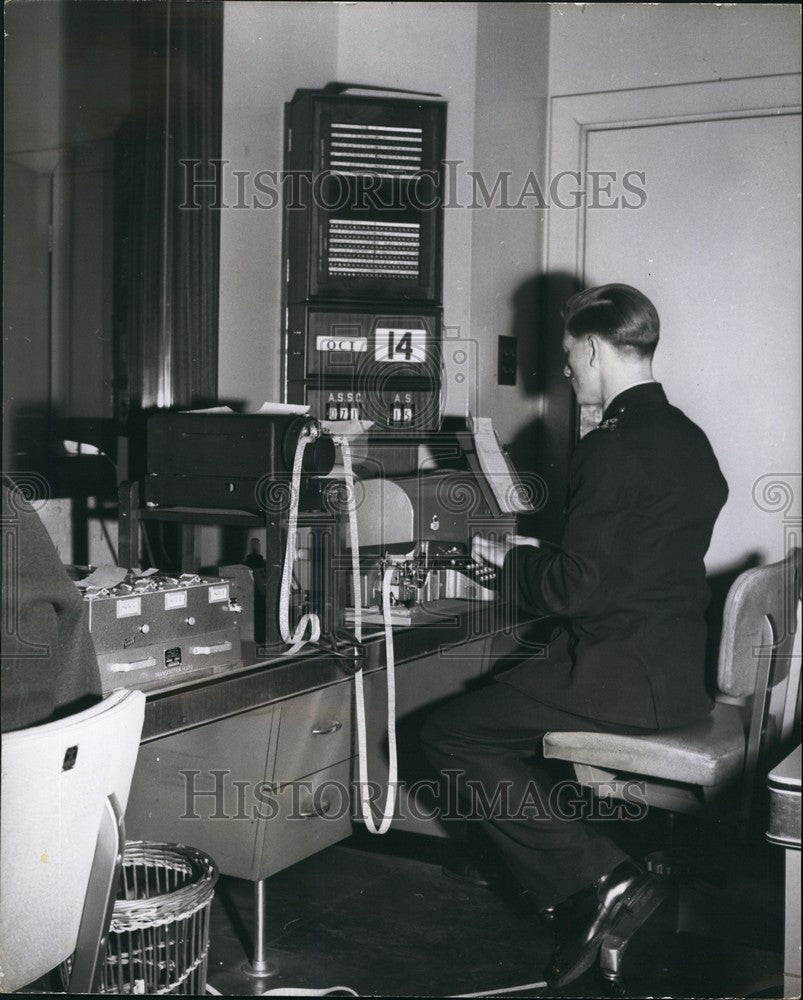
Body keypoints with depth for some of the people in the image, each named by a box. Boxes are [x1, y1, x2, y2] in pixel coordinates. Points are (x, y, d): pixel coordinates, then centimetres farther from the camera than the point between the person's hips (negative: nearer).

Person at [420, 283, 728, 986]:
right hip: (680, 664, 10)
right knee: (501, 703, 23)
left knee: (452, 735, -3)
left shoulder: (614, 449, -19)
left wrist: (507, 558, -3)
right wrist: (533, 555, 16)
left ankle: (592, 876, -5)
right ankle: (595, 872, 17)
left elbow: (578, 587, -21)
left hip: (629, 675, -10)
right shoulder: (688, 437, 11)